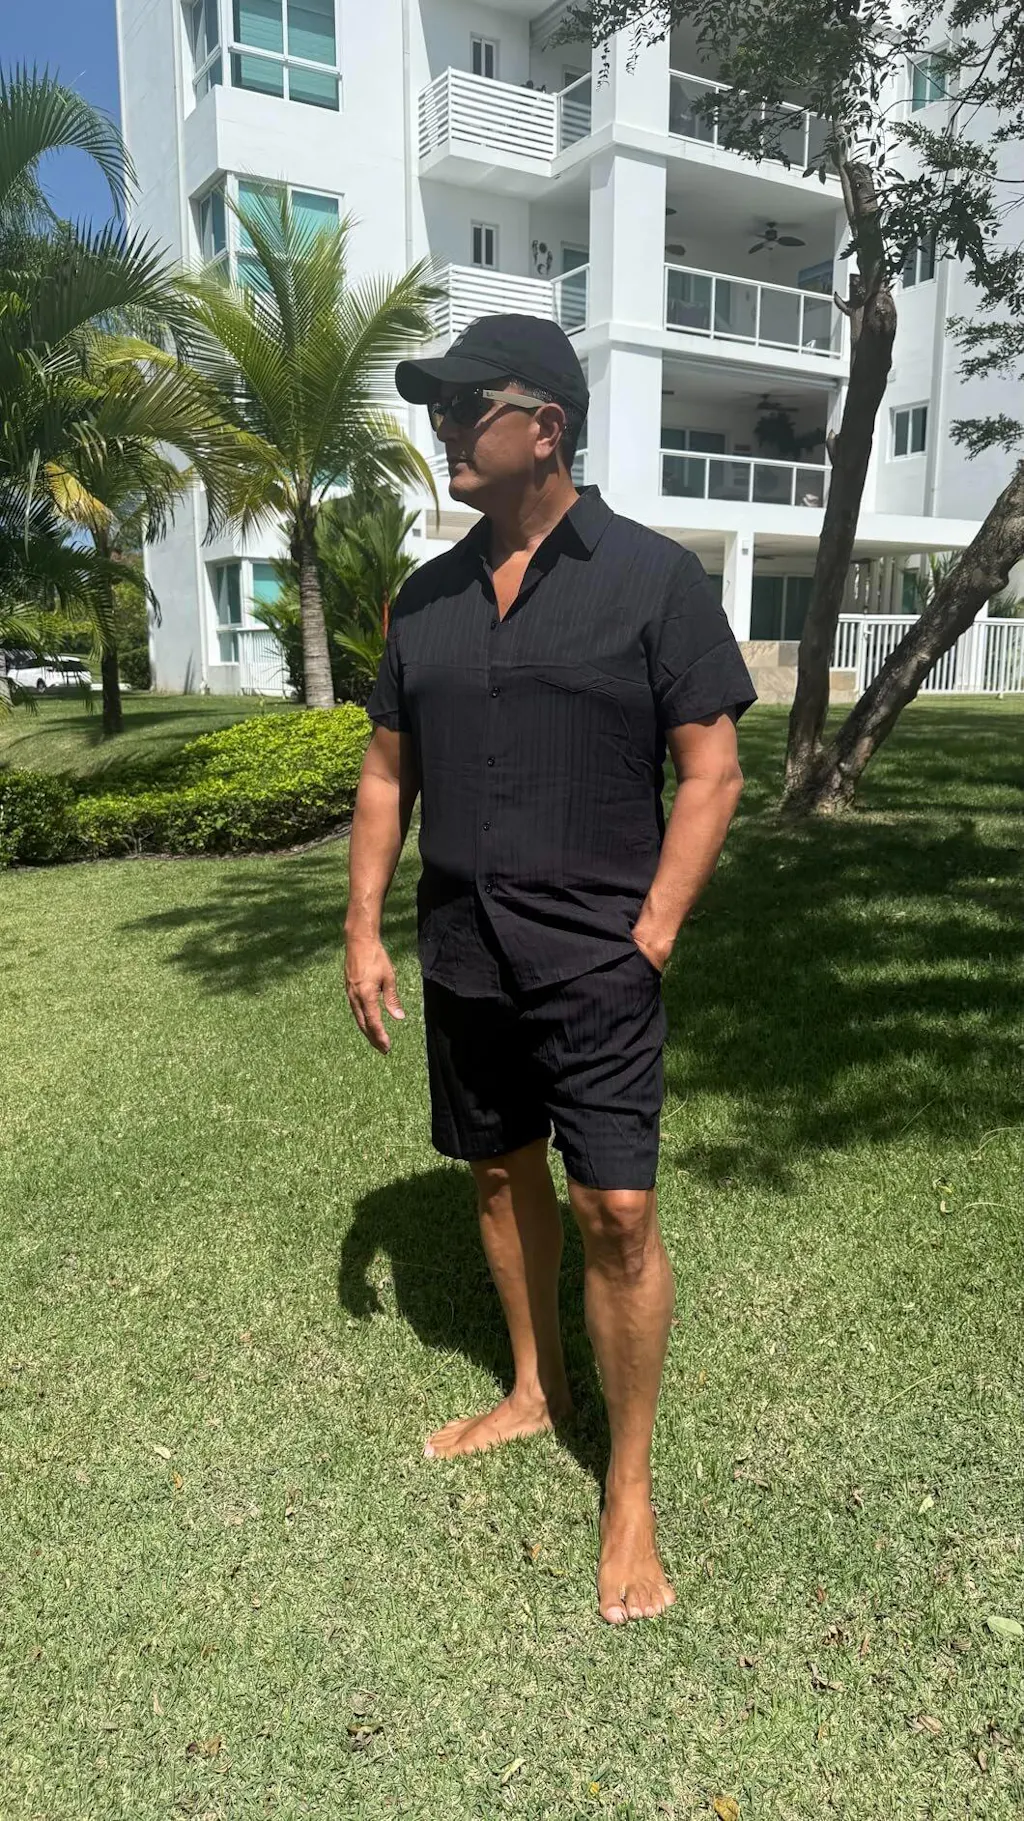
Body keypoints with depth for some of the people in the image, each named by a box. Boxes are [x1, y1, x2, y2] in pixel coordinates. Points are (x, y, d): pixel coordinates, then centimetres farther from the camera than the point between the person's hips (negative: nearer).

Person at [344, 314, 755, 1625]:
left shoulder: (653, 577, -7)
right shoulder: (429, 596, 8)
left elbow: (711, 774, -8)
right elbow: (388, 771, 11)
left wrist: (648, 939, -13)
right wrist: (363, 930, 5)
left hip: (594, 964, -5)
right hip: (460, 961, 6)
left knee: (615, 1211, -3)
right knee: (500, 1174, 17)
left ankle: (629, 1488, 17)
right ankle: (535, 1392, 40)